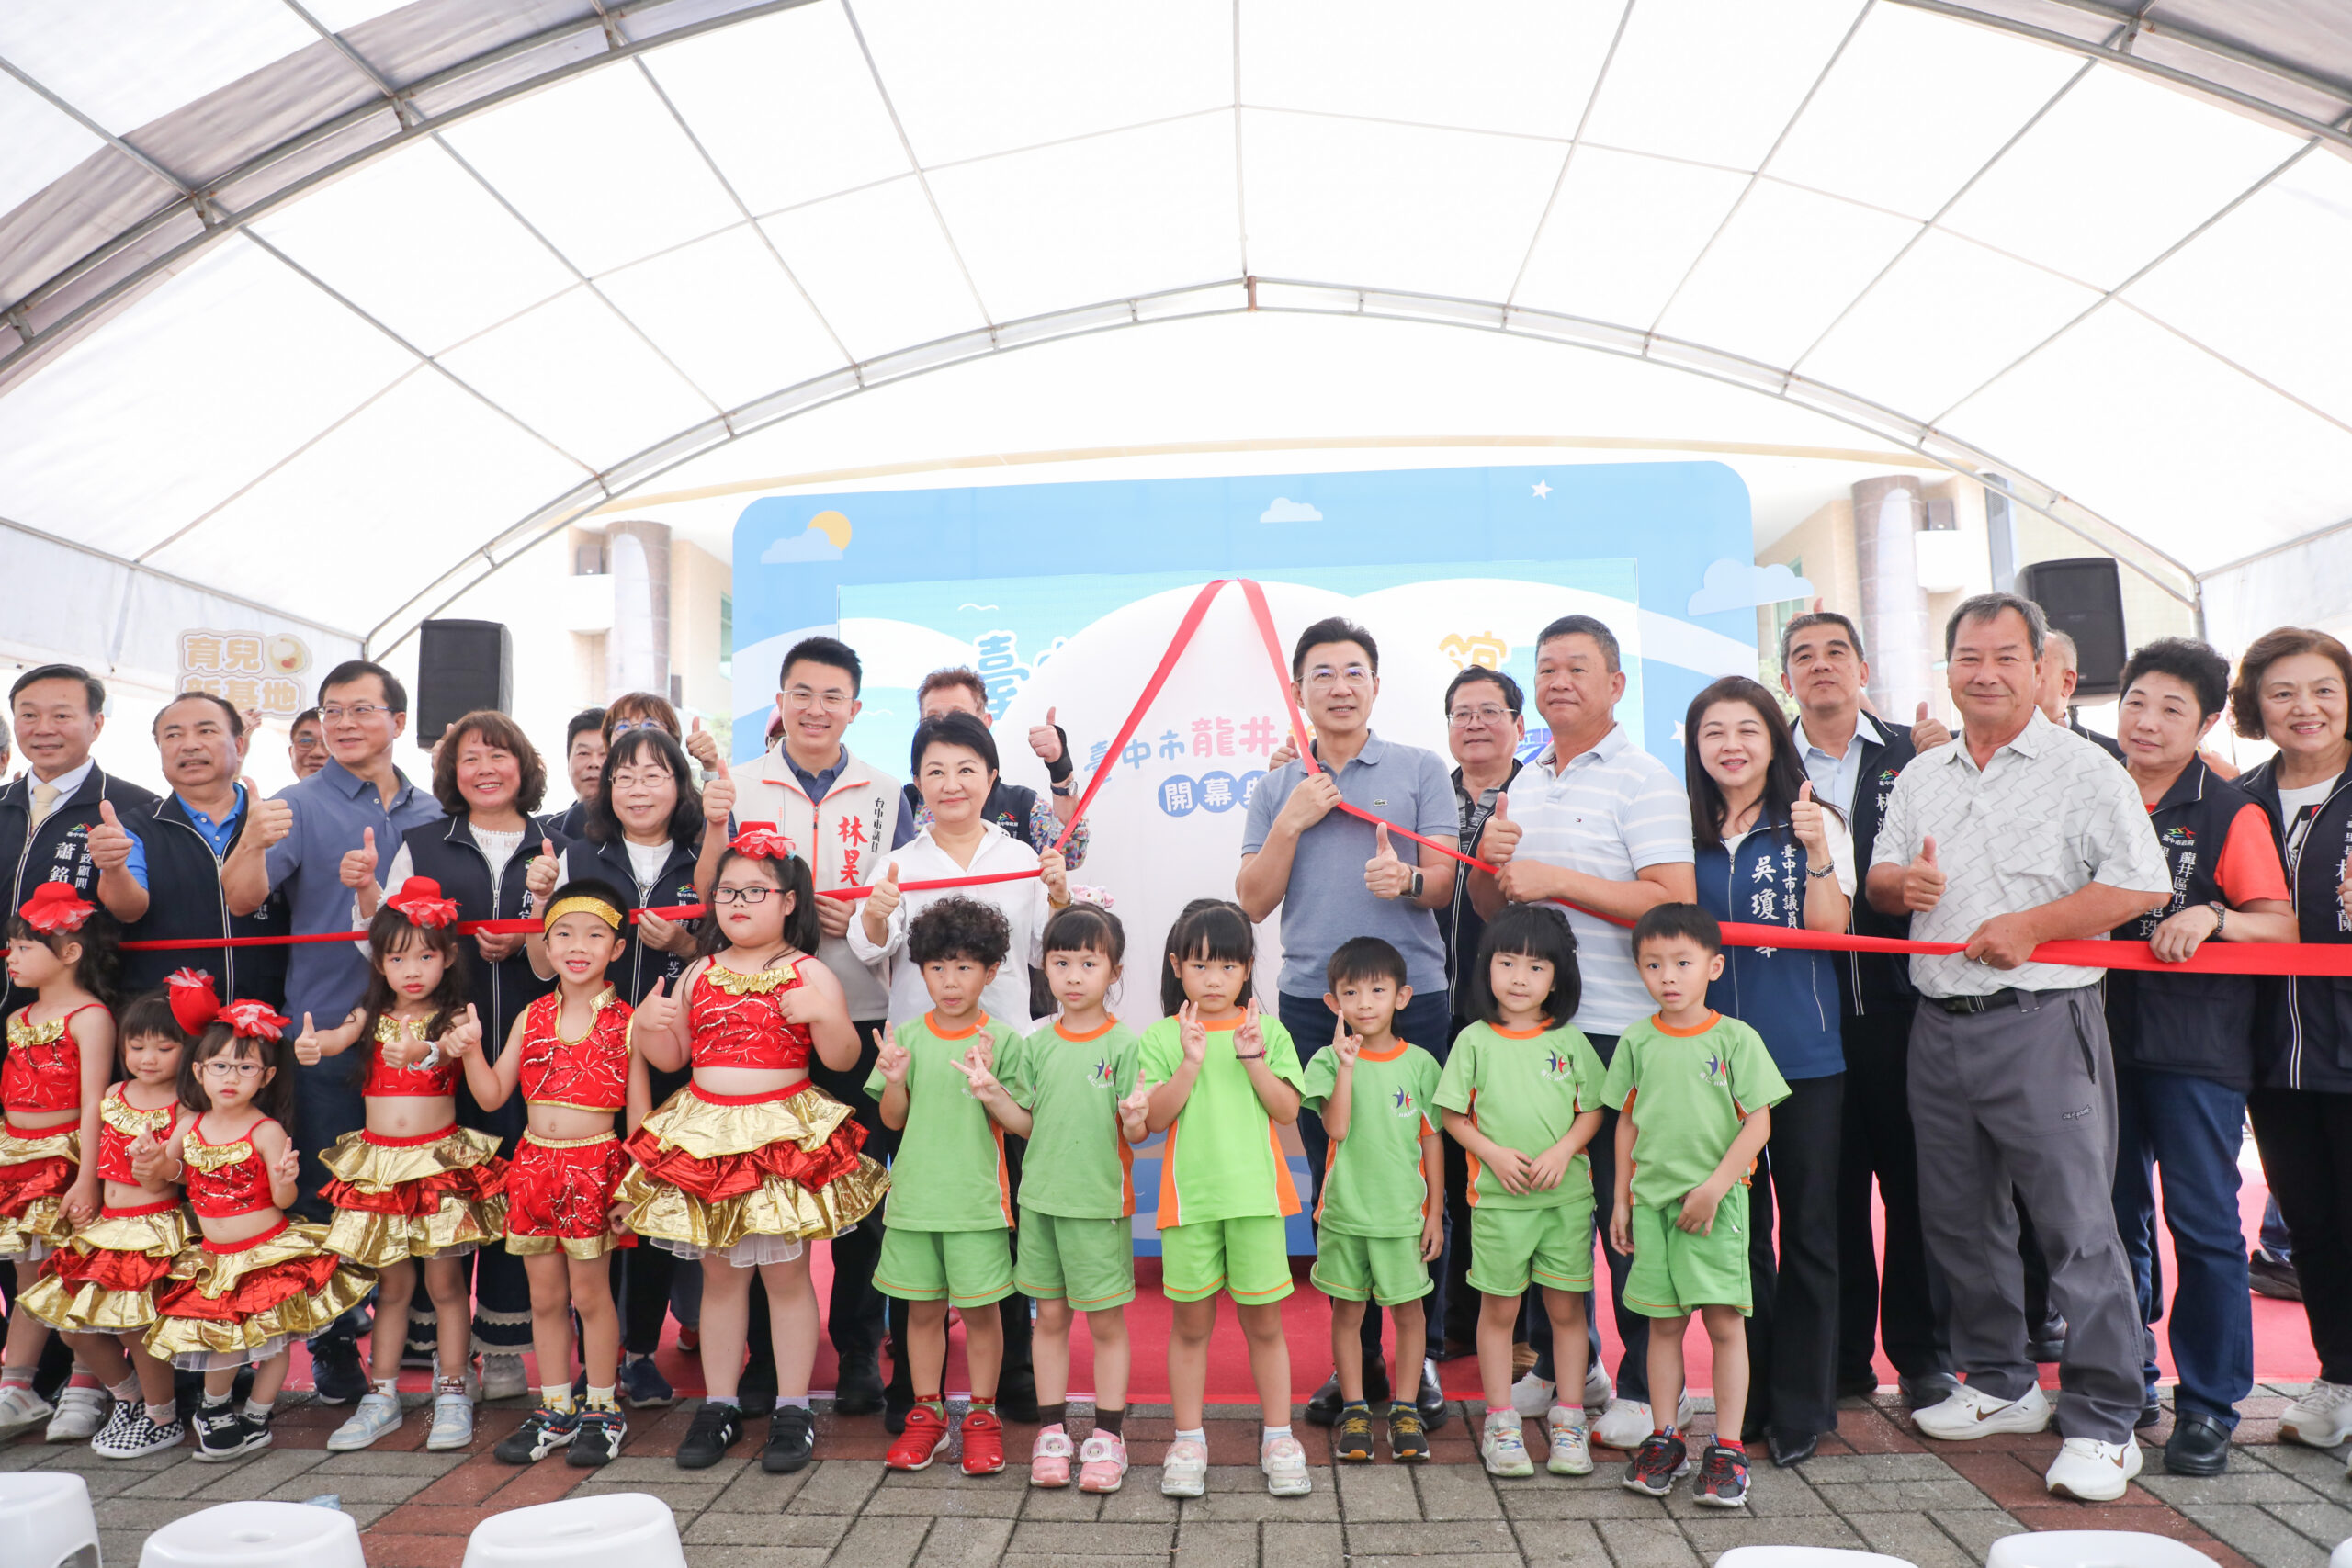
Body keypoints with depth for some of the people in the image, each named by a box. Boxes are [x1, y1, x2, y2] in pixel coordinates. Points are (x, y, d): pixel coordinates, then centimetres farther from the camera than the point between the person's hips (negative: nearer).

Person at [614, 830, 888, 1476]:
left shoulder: (808, 973, -3)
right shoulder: (700, 973, 9)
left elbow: (842, 1059, -7)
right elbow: (671, 1057, 12)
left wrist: (824, 1014, -25)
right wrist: (648, 1025, -7)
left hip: (783, 1135, -4)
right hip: (705, 1135, 4)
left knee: (785, 1272, 3)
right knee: (720, 1272, 13)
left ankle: (792, 1411, 15)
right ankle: (719, 1406, 25)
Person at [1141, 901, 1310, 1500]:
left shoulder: (1268, 1031, 6)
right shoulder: (1161, 1037, 2)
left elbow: (1287, 1110, -1)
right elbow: (1154, 1118, -6)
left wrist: (1253, 1057, -12)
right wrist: (1190, 1063, -16)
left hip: (1255, 1193, 0)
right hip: (1188, 1197, 0)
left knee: (1263, 1321, 8)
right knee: (1190, 1322, 9)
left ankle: (1278, 1438, 22)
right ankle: (1189, 1440, 23)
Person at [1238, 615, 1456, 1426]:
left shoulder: (1420, 770, 7)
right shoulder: (1277, 788, 12)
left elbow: (1444, 882, 0)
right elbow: (1252, 901, 7)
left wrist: (1408, 880, -22)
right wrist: (1290, 824, -6)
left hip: (1410, 997, -2)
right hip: (1310, 1003, 2)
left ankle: (1417, 1355, 14)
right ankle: (1357, 1355, 20)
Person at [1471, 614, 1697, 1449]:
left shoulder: (1643, 779, -7)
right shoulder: (1525, 783, 15)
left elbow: (1675, 904, -17)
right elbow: (1490, 907, 19)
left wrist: (1557, 880, -19)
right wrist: (1490, 857, -3)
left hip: (1619, 1029, -7)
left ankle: (1649, 1385, 16)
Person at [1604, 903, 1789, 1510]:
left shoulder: (1736, 1038, -4)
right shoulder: (1637, 1041, 5)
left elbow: (1759, 1122, -6)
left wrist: (1713, 1188, -12)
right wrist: (1620, 1199, 10)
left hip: (1716, 1202, -2)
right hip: (1653, 1199, 3)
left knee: (1724, 1322, 0)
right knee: (1664, 1322, 9)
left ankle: (1727, 1448, 12)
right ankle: (1665, 1440, 20)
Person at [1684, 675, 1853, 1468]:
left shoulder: (1813, 824, -1)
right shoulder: (1687, 836, 7)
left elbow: (1830, 929, -11)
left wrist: (1817, 852, -23)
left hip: (1805, 1054, -3)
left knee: (1807, 1226, 4)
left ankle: (1801, 1405, 17)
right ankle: (1746, 1397, 24)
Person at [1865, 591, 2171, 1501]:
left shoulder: (2083, 769, -3)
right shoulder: (1921, 777, 15)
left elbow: (2143, 883, -10)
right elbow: (1880, 874, 19)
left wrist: (2030, 926, -17)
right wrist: (1902, 882, -4)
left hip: (2041, 1022, -6)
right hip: (1938, 1024, 6)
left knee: (2076, 1223, -4)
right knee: (1959, 1217, 13)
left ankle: (2101, 1424, 8)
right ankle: (1999, 1384, 29)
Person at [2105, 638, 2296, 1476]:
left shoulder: (2230, 813, -3)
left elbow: (2282, 926, -9)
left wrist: (2212, 916, -25)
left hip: (2196, 1043, -4)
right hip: (2105, 1034, 5)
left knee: (2203, 1224, -2)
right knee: (2116, 1217, 12)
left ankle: (2208, 1406, 11)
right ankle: (2126, 1380, 26)